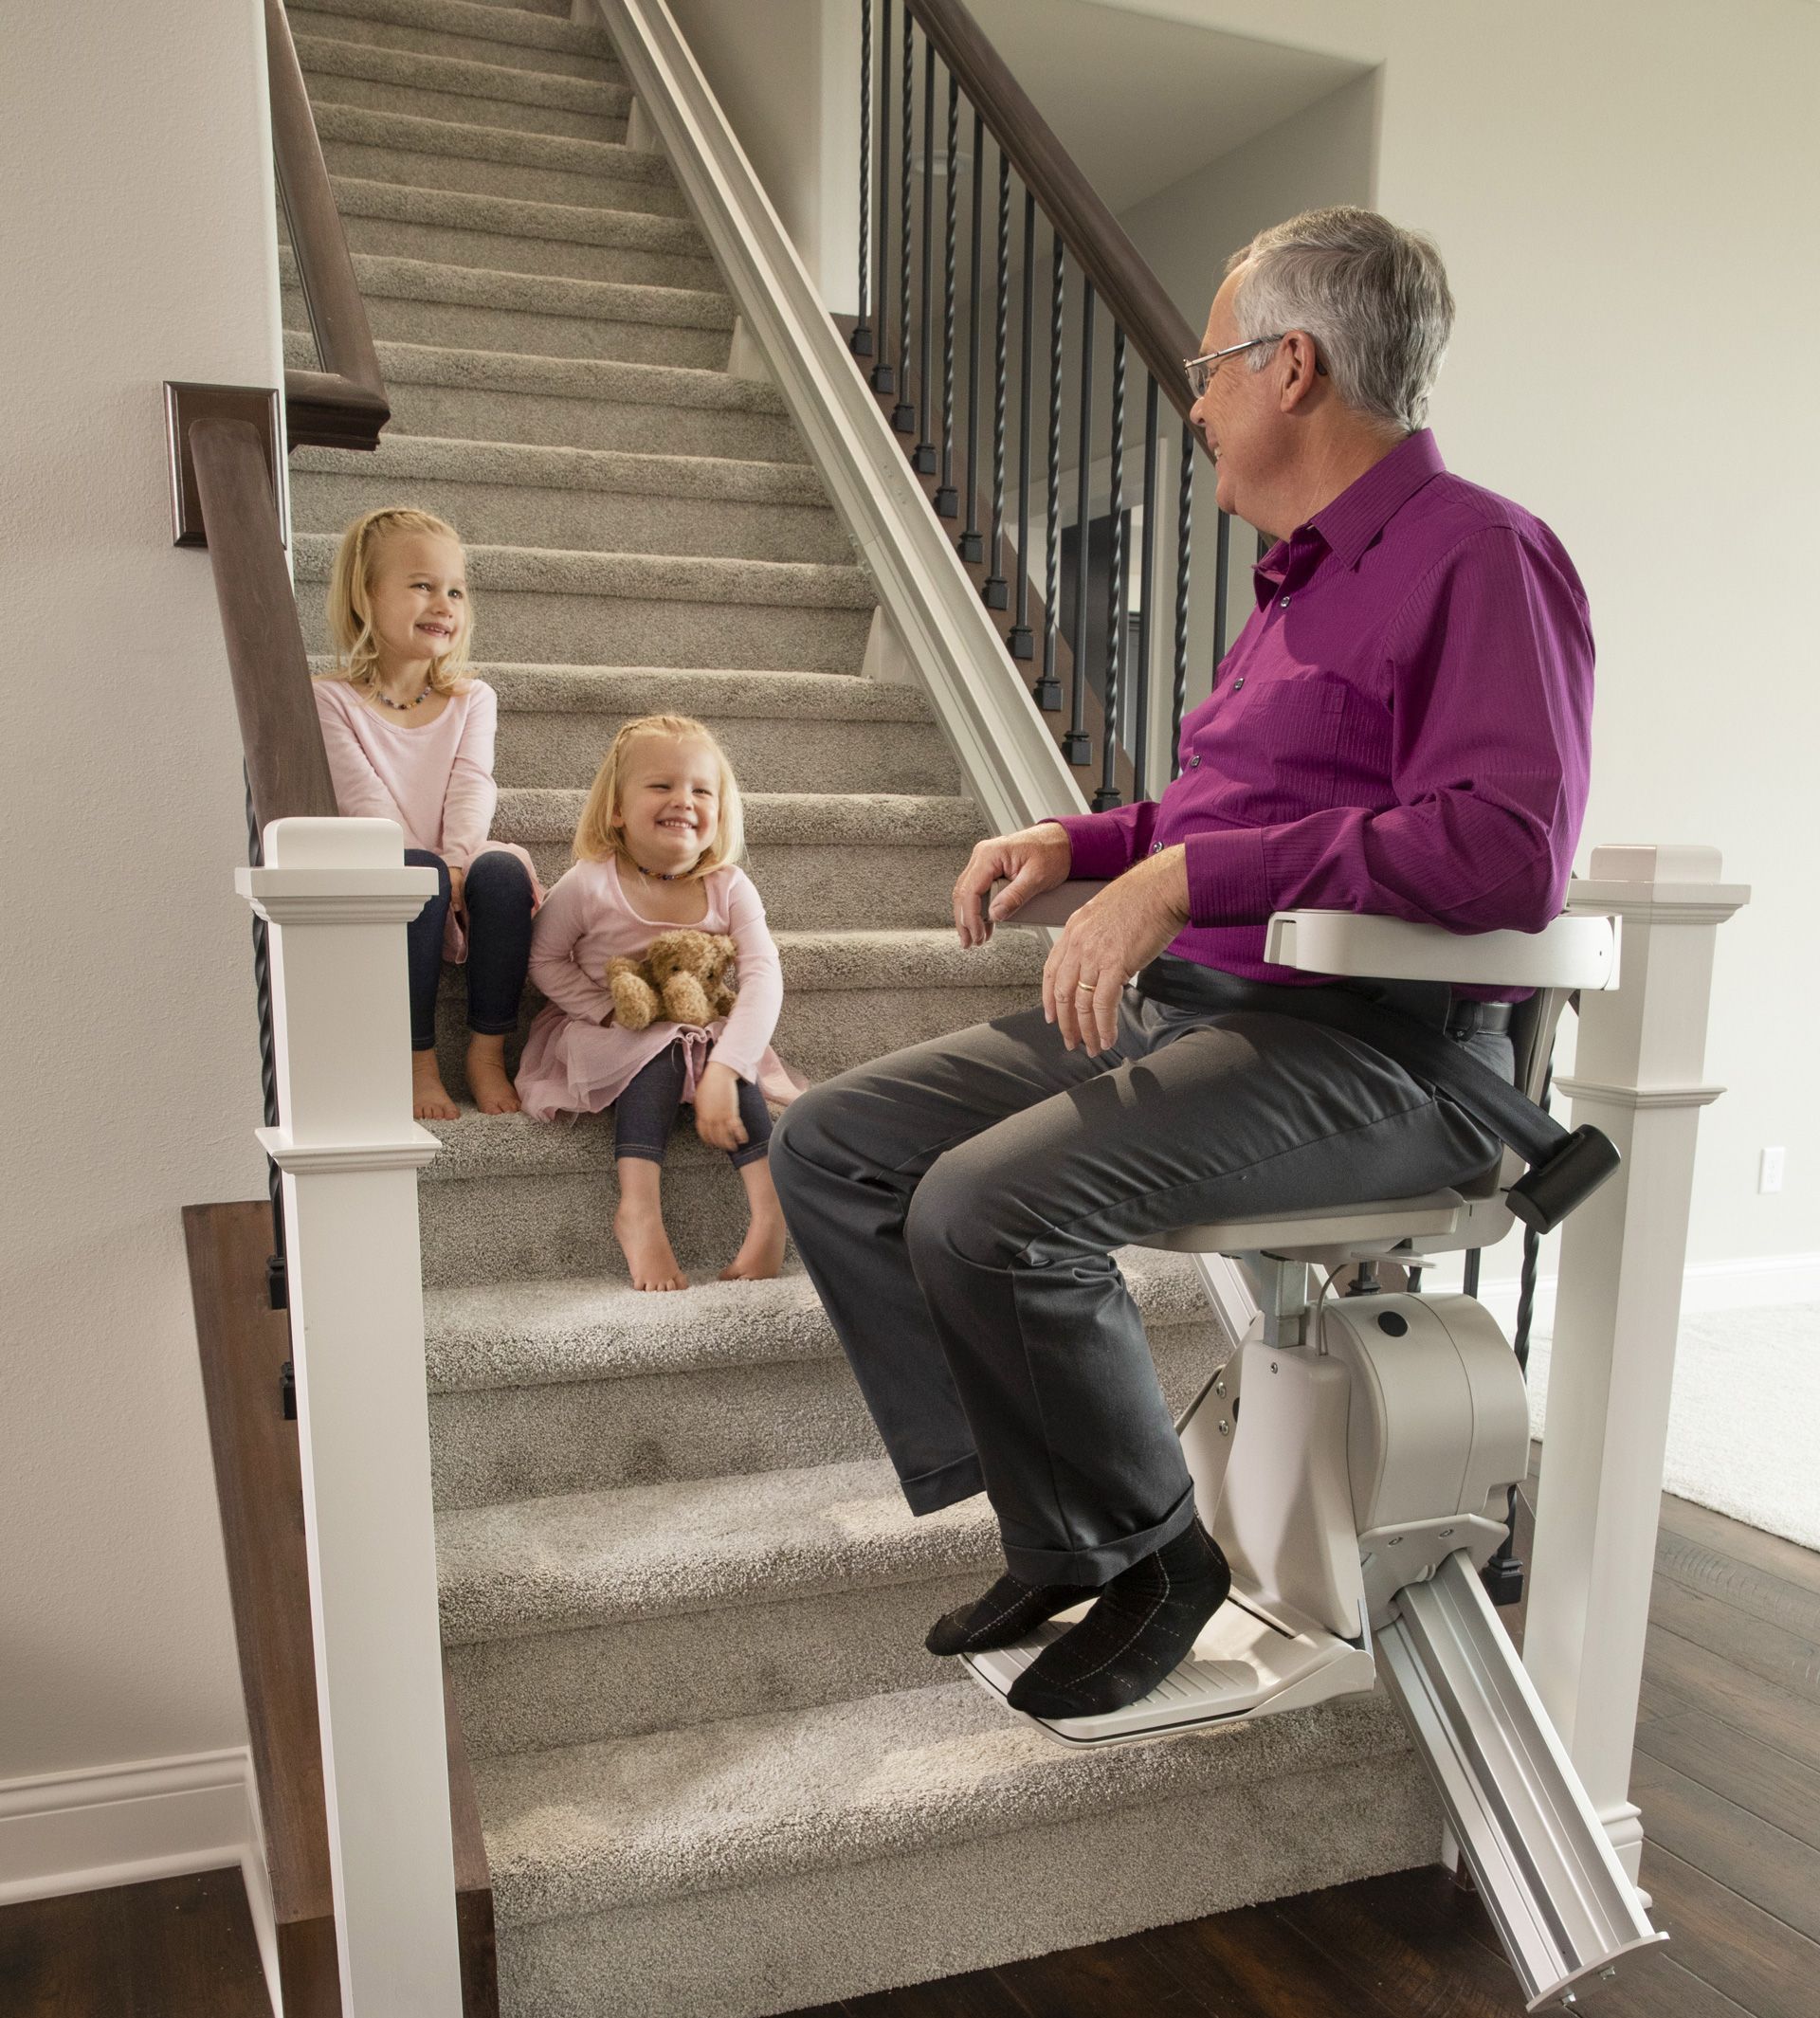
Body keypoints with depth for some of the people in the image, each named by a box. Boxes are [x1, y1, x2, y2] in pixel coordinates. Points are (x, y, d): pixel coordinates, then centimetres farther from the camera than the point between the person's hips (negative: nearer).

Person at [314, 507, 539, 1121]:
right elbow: (363, 798, -9)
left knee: (502, 870, -31)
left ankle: (487, 1053, -18)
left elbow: (472, 787, -4)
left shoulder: (473, 699, 12)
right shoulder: (332, 699, 3)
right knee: (416, 873, -35)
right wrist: (422, 865, -24)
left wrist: (457, 860, -23)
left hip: (459, 876, 2)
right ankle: (418, 1061, -23)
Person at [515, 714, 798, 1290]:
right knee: (658, 1052, -32)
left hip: (700, 1034, 2)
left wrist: (723, 1071, -40)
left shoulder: (728, 888, -16)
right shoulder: (590, 885, -19)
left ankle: (769, 1206, -33)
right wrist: (611, 1010, -18)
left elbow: (763, 977, -27)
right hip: (604, 1037, -2)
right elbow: (546, 959, -4)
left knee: (725, 1062, -29)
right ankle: (640, 1210, -37)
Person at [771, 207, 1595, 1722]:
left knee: (988, 1209, -30)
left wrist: (1189, 879, -26)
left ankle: (1143, 1556, -2)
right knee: (831, 1146, 0)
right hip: (1185, 1008, 10)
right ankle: (1050, 1524, 4)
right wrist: (1083, 844, 15)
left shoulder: (1477, 556, -9)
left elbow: (1510, 849, -24)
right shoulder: (1306, 575, 22)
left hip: (1363, 1048, -9)